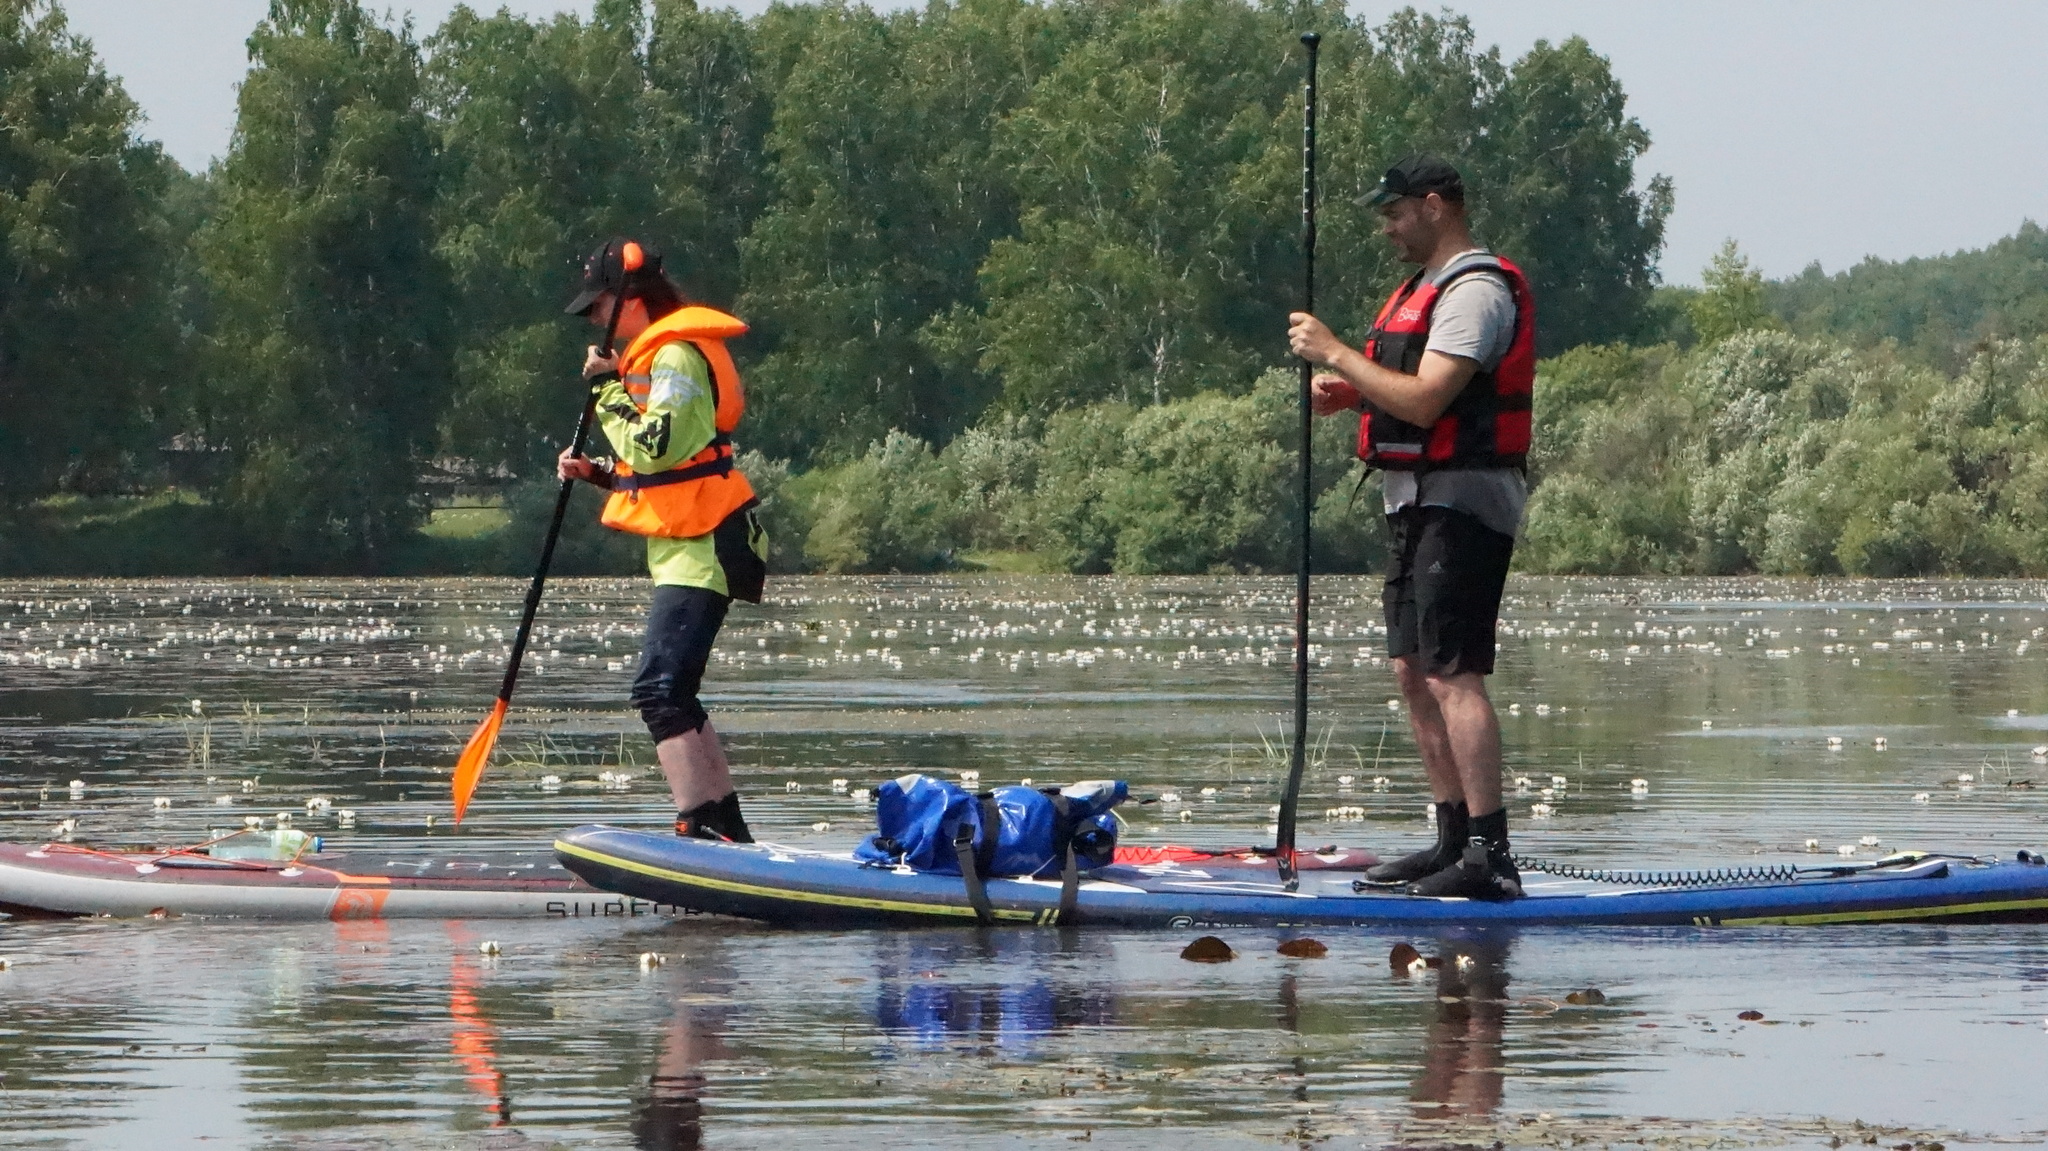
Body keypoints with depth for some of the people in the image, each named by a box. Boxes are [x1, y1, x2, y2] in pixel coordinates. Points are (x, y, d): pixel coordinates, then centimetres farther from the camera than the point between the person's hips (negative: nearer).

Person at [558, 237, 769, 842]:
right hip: (689, 547, 11)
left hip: (700, 549, -11)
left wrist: (610, 386, -15)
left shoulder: (677, 355, -14)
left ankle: (697, 830, -24)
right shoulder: (661, 353, 18)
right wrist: (599, 471, 9)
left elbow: (657, 447, -25)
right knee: (673, 696, 15)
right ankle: (729, 829, 20)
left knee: (659, 690, -18)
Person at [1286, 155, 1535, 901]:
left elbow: (1424, 401, -23)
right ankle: (1454, 839, 18)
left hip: (1461, 500, -11)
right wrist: (1348, 394, 8)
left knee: (1452, 673, -15)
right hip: (1420, 502, 11)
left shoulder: (1475, 291, -14)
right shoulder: (1426, 287, 20)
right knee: (1414, 671, 12)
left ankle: (1489, 854, -19)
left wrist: (1335, 353, -16)